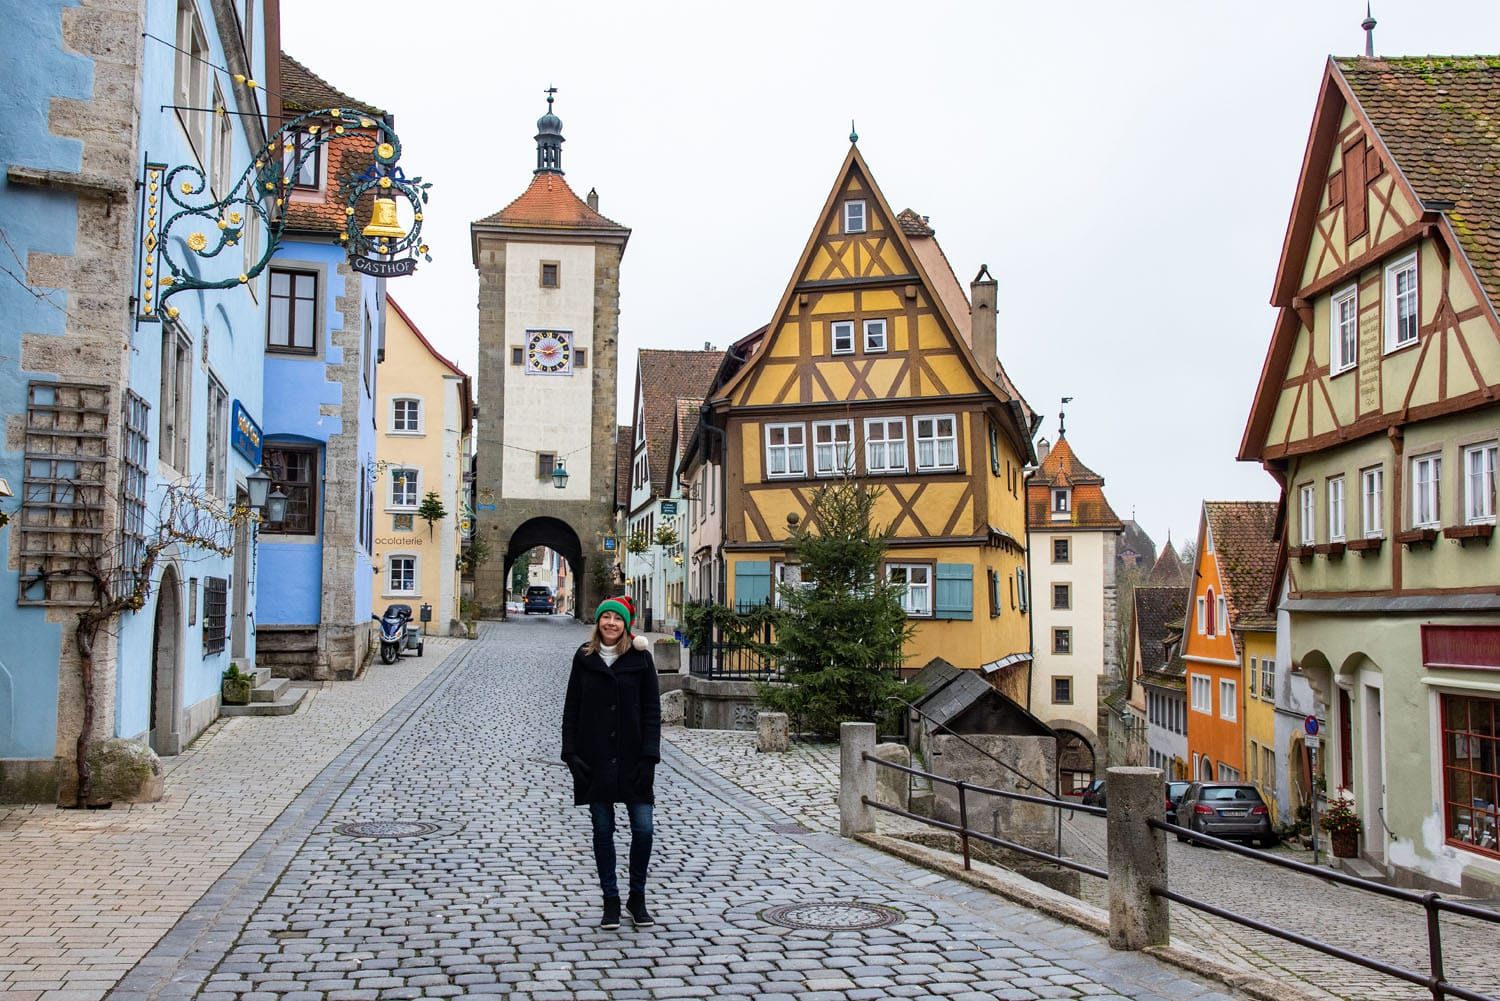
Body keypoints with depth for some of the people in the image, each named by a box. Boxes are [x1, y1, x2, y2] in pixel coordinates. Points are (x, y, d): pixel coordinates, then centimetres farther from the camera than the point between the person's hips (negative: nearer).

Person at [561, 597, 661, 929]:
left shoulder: (640, 658, 0)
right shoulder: (584, 658, 4)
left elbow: (652, 709, -1)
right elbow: (571, 709, 6)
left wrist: (649, 755, -9)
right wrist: (570, 752, -4)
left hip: (632, 759, -1)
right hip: (595, 760, 1)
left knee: (643, 829, -4)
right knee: (603, 830, 7)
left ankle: (637, 898, 15)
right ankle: (610, 901, 18)